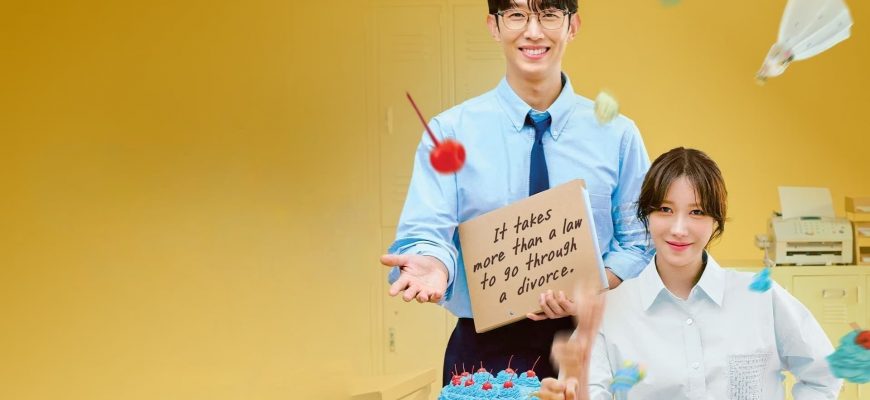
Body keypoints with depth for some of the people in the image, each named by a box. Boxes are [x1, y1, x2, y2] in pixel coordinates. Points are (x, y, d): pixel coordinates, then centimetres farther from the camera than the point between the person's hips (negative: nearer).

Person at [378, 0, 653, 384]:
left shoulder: (617, 134, 1)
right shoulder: (449, 131, -3)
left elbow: (638, 243, 4)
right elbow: (426, 233, -10)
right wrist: (432, 264, -33)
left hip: (584, 345, 1)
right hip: (484, 349, -1)